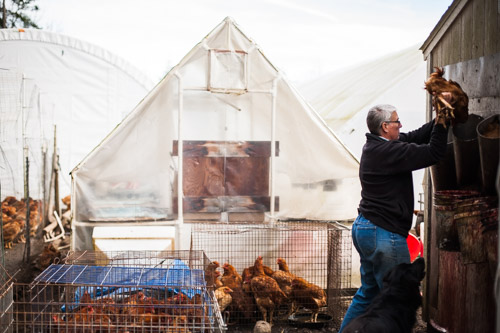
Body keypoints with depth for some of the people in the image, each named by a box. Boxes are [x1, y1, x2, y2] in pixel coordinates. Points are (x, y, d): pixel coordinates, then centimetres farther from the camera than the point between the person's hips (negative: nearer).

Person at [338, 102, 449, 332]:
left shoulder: (375, 146, 10)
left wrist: (440, 117, 6)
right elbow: (434, 153, -18)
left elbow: (416, 136, 13)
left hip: (363, 228, 10)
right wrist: (442, 116, -12)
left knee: (368, 292, 21)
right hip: (384, 235, -10)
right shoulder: (389, 151, -19)